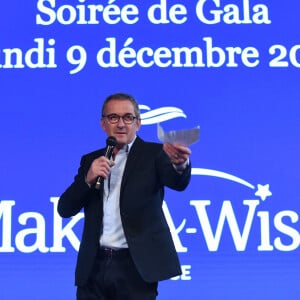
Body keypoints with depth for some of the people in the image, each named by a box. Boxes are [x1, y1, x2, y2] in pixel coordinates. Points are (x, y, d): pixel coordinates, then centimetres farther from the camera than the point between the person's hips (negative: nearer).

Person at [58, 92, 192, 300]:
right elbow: (65, 209, 7)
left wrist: (180, 164, -42)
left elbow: (178, 182, -18)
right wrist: (88, 179, -11)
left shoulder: (153, 154, 1)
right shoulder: (91, 161, 11)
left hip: (136, 268, -3)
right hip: (94, 267, 3)